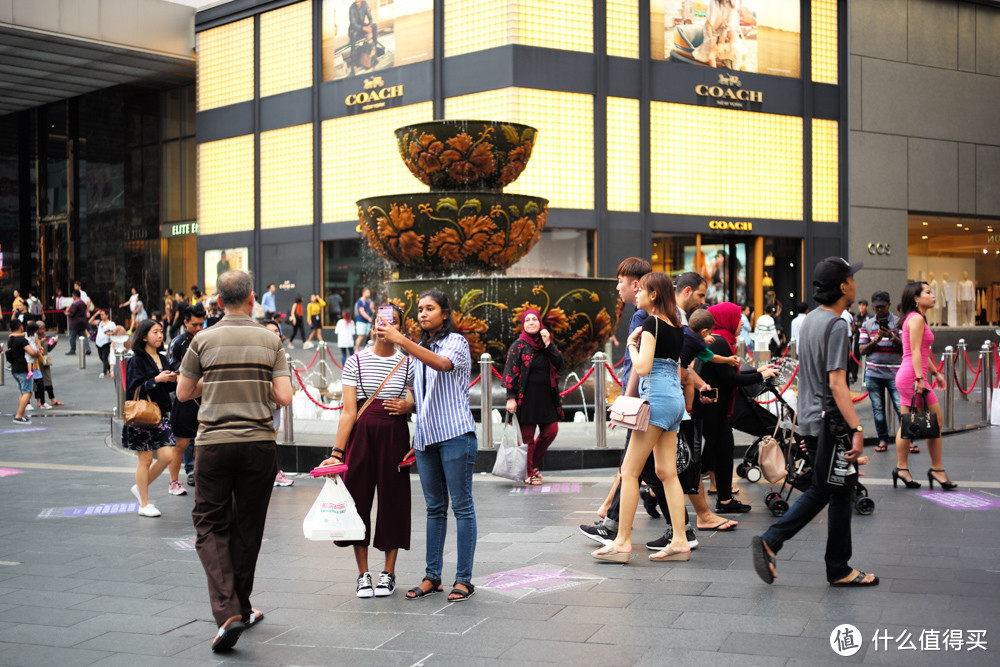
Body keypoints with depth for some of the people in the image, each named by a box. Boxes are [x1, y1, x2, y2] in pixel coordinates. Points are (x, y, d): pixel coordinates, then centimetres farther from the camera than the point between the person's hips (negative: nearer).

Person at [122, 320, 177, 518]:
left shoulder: (163, 359, 13)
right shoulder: (136, 361, -7)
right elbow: (133, 388, -16)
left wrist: (173, 380, -1)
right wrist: (157, 380, -21)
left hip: (161, 414, 6)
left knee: (167, 456, 0)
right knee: (145, 459, 1)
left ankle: (140, 487, 22)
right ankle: (144, 504, 12)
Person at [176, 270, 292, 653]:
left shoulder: (204, 340, -1)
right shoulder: (270, 341, 1)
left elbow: (183, 394, 6)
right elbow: (284, 397, -4)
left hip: (213, 444, -1)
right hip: (258, 444, 1)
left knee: (210, 527, 5)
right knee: (247, 529, 14)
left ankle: (227, 612, -11)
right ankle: (240, 609, 26)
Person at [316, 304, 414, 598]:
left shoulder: (408, 363, 5)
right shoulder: (356, 362, 1)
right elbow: (349, 411, -4)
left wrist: (407, 405, -11)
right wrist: (337, 452, -10)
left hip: (395, 434, 1)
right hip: (361, 434, 0)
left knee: (392, 499, 3)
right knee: (358, 497, 2)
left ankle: (388, 573, 18)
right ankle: (363, 574, 16)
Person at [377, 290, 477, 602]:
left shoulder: (456, 342, -2)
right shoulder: (418, 350, 18)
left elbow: (443, 363, -25)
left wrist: (401, 340, -32)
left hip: (455, 433, -7)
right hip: (426, 436, 7)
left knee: (461, 505, -3)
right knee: (435, 507, 11)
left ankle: (464, 579, 0)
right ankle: (432, 576, 16)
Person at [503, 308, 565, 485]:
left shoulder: (546, 342, 10)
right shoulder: (519, 346, -3)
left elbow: (559, 363, -1)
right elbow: (510, 373, -7)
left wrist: (548, 344, -10)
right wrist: (511, 397, -14)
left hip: (546, 396, 5)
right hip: (526, 397, -5)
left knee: (551, 431, 5)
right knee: (527, 436, -1)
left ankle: (534, 463, 25)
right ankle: (528, 472, 11)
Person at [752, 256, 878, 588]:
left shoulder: (809, 320, 12)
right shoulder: (836, 326, -17)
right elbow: (836, 383, -23)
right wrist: (856, 429, -25)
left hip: (809, 421, 9)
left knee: (819, 491, 17)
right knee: (841, 496, 4)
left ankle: (769, 542, 8)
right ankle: (839, 570, 14)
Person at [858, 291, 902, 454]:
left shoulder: (898, 322, 3)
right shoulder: (867, 325, 11)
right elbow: (862, 350, 7)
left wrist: (892, 337, -18)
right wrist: (875, 341, -10)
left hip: (894, 373, -2)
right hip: (873, 373, 3)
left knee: (901, 407, -7)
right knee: (878, 409, 5)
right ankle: (883, 440, 14)